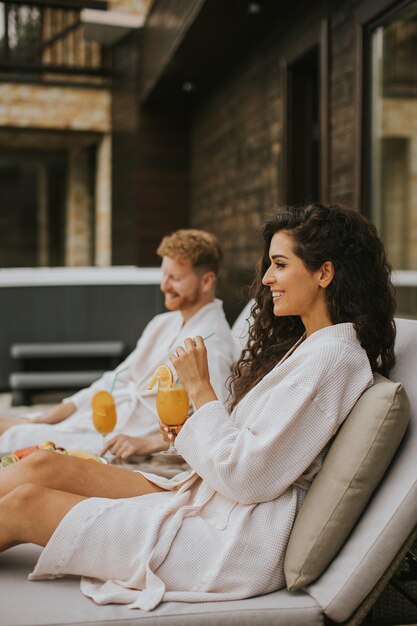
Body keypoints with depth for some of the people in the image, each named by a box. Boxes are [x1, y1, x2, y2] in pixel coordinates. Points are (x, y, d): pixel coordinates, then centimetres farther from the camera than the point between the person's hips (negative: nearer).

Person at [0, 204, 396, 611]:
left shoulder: (330, 359, -18)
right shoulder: (305, 344, 14)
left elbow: (246, 478, -20)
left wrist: (200, 389, -11)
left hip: (235, 542, -9)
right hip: (207, 500, 9)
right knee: (42, 466, 0)